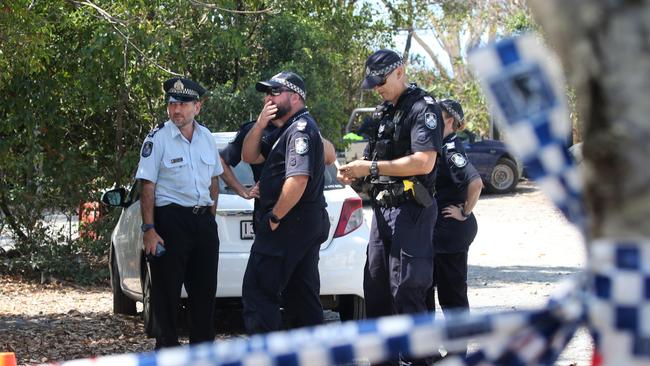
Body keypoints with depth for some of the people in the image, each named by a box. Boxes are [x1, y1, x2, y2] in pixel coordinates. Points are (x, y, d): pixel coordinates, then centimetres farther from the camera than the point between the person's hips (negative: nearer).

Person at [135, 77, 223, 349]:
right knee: (167, 289, -3)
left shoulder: (206, 137, 10)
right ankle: (167, 350, 3)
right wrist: (149, 229, -16)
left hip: (203, 221, 5)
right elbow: (148, 187, -9)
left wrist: (210, 217, 13)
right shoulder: (158, 138, -6)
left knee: (205, 289, 9)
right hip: (170, 220, -5)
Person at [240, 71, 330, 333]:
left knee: (257, 293, -12)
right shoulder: (286, 130, 20)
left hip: (290, 224, -11)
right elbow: (249, 156, 20)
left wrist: (274, 218, -18)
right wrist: (260, 124, 4)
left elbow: (298, 180, -24)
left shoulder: (301, 129, -13)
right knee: (302, 295, 12)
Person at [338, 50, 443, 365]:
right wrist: (355, 173, 3)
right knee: (375, 289, 12)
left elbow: (424, 162, -21)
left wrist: (372, 168, -19)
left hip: (409, 211, -9)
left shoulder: (423, 108, -10)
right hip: (382, 208, 9)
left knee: (406, 292, -10)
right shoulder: (383, 112, 17)